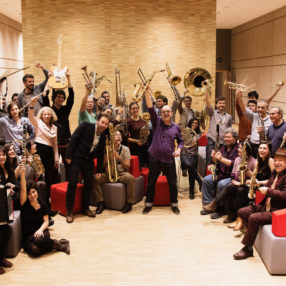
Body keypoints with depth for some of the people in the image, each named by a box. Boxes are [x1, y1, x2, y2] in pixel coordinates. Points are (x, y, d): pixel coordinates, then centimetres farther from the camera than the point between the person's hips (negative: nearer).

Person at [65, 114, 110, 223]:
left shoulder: (103, 136, 5)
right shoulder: (85, 126, -10)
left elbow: (101, 154, 11)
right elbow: (73, 139, -11)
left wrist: (99, 170, 9)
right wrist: (69, 156, -16)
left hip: (88, 161, 5)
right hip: (77, 158, -5)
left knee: (89, 184, 5)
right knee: (73, 183, -9)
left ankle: (85, 208, 23)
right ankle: (69, 211, 0)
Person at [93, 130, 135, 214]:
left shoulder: (125, 149, 3)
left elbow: (127, 167, -2)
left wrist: (119, 158, -18)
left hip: (121, 173, -1)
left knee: (130, 178, -34)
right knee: (95, 178, -25)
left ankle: (129, 203, -16)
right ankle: (100, 203, -13)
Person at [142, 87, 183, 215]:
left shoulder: (176, 127, 5)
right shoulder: (157, 122, 1)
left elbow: (180, 140, 17)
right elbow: (150, 107, -11)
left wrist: (179, 149, -4)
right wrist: (147, 91, -21)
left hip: (169, 160, 1)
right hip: (155, 159, 0)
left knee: (172, 184, 6)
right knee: (151, 182, 9)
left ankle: (174, 204, 22)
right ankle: (148, 204, 23)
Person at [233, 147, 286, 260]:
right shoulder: (275, 173, 14)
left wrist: (268, 191, -22)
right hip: (265, 206, 10)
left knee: (253, 218, -27)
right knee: (242, 212, 1)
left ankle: (247, 249, -13)